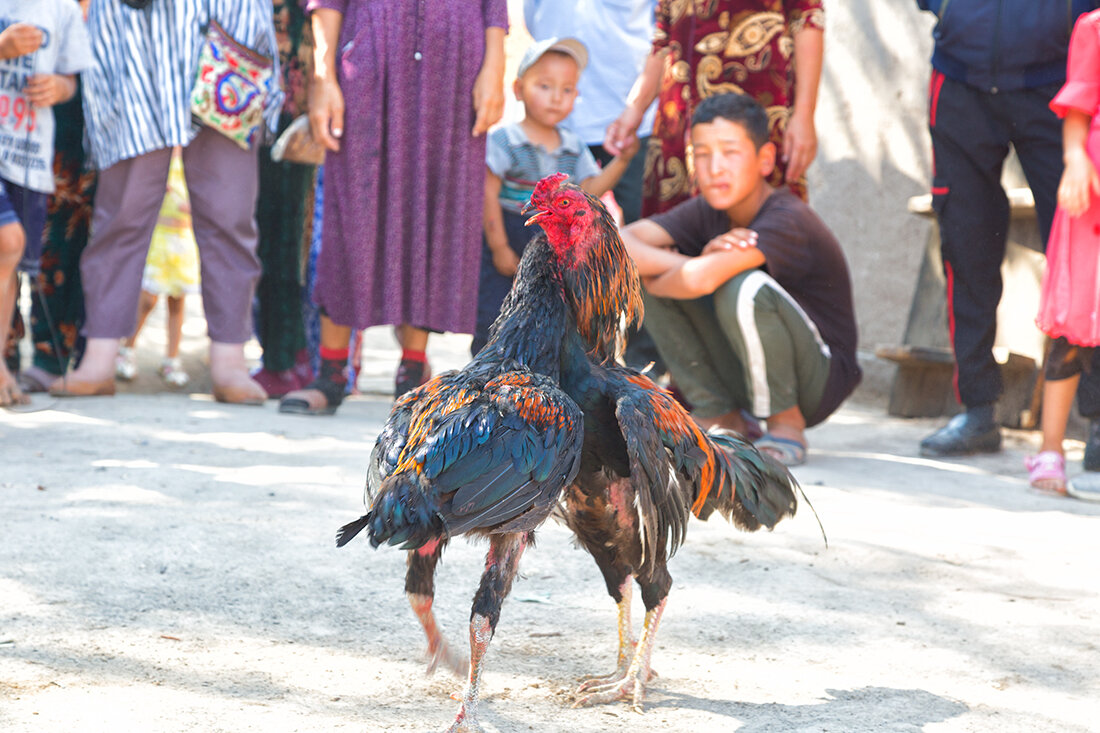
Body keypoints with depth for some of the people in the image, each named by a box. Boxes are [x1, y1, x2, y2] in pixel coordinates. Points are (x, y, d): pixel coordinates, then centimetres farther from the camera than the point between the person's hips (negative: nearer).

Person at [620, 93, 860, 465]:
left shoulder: (788, 221, -25)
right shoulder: (707, 212, -3)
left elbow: (700, 280, -40)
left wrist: (655, 281, -17)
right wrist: (697, 262, -29)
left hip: (819, 380, -7)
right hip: (745, 378, 7)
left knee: (743, 287, -34)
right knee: (636, 267, -6)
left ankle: (787, 424, -12)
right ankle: (719, 417, 1)